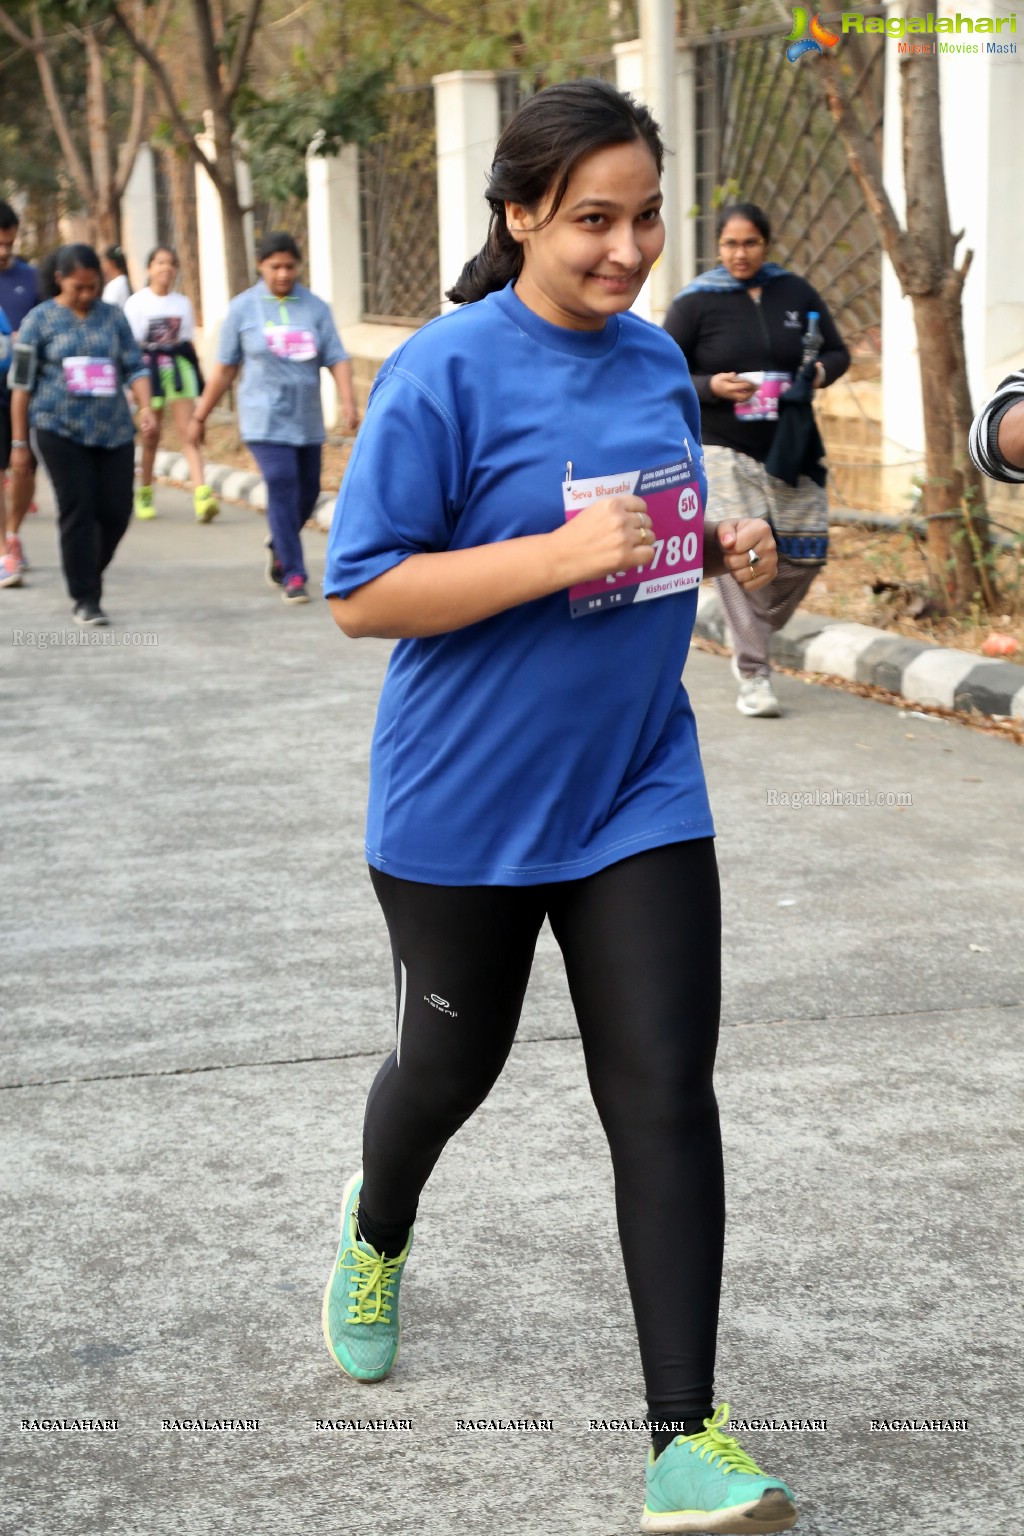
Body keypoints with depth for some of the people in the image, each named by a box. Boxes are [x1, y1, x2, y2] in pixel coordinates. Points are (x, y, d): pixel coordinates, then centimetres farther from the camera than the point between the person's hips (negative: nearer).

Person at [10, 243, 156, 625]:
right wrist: (19, 440, 2)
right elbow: (23, 382, 4)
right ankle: (85, 600, 1)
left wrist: (145, 406, -11)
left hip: (114, 431, 3)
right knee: (77, 513, -5)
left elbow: (135, 367, 8)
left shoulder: (113, 316, 9)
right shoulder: (41, 320, 3)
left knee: (116, 511, 1)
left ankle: (88, 575, 26)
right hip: (61, 431, -3)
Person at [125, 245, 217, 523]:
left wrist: (199, 382, 14)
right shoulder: (136, 303, -2)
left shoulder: (182, 303, 8)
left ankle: (201, 494, -21)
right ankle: (144, 495, 24)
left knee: (188, 432, -10)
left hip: (179, 368, 2)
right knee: (151, 436, 6)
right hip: (149, 371, -2)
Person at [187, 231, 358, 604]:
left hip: (306, 419, 3)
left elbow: (337, 359, -2)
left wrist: (347, 401, -19)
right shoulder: (243, 308, 0)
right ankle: (293, 575, -12)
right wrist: (200, 416, 6)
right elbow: (224, 368, 5)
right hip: (265, 418, -3)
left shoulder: (315, 307, 3)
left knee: (308, 490, 9)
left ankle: (278, 545, 39)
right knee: (281, 485, -16)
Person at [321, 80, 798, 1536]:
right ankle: (377, 1237, 52)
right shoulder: (446, 373, -15)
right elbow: (363, 593, -18)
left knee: (665, 1093, -4)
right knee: (452, 1060, 17)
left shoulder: (658, 359, 4)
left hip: (637, 795, 4)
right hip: (465, 805, -4)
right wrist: (561, 554, -27)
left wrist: (722, 544, -3)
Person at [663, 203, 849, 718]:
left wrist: (820, 372, -8)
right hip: (722, 449, -4)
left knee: (806, 551, 2)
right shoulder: (695, 303, -2)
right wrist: (712, 386, -18)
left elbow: (837, 352, 15)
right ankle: (753, 675, -6)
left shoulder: (796, 293, 7)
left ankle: (752, 643, 25)